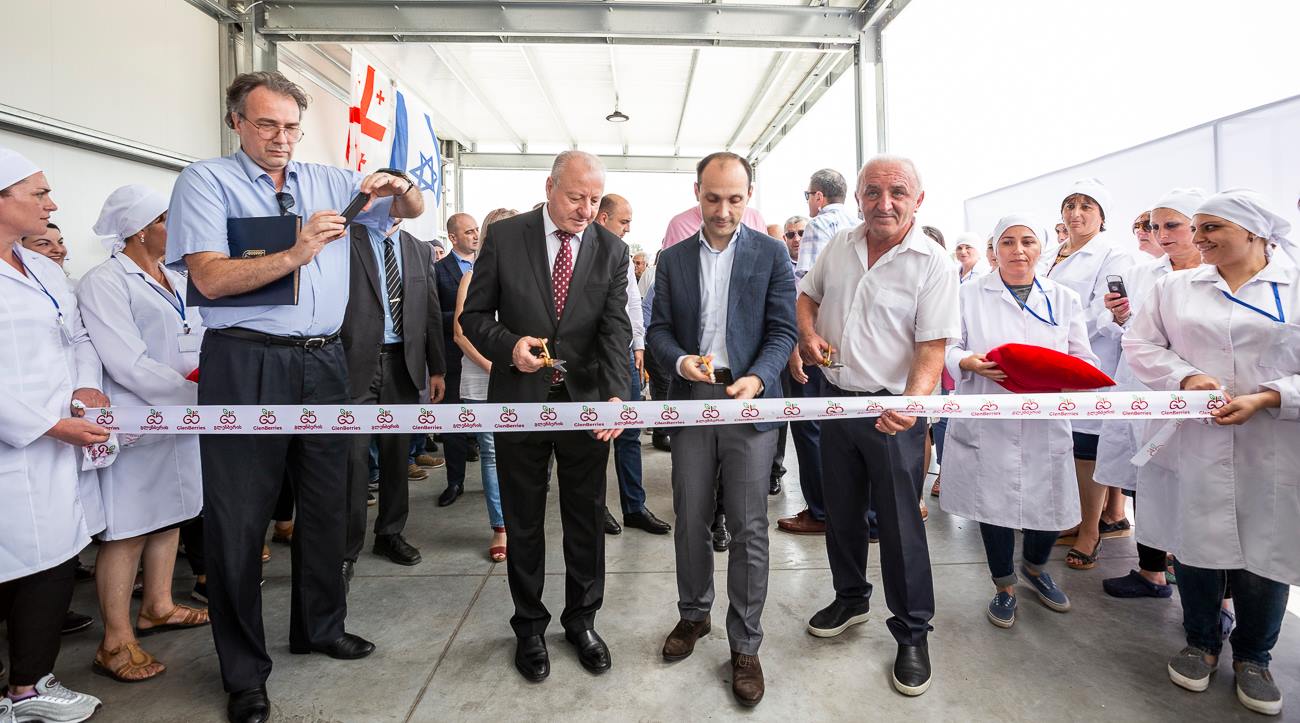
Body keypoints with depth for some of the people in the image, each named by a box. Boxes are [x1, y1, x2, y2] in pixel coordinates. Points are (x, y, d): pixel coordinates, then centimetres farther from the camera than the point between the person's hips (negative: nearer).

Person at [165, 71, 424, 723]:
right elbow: (210, 278, -12)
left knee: (326, 504, 14)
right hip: (246, 363, -4)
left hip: (323, 362, 5)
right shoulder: (206, 181, 0)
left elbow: (413, 210, 17)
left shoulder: (330, 180, 13)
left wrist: (396, 186, -5)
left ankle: (319, 627, 34)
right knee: (239, 517, 3)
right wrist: (295, 254, -21)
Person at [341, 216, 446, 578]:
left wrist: (436, 368, 10)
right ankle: (346, 548, 12)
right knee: (353, 456, -2)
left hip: (403, 363, 5)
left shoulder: (420, 250, 12)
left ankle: (391, 534, 28)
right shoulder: (344, 239, -2)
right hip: (355, 362, -4)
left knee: (397, 454, 13)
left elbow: (432, 312, 12)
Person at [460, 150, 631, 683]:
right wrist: (507, 344, -21)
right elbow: (474, 314, 0)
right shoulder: (504, 237, -4)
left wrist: (614, 394, -25)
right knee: (523, 522, 13)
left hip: (586, 401, 1)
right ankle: (529, 625, 32)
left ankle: (582, 619, 33)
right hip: (520, 399, 0)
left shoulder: (611, 250, -1)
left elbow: (615, 329, -9)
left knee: (587, 519, 12)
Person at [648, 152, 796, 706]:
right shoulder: (672, 259, 8)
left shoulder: (771, 254, 1)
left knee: (748, 529, 2)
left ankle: (745, 645, 17)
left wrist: (757, 378, -21)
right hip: (691, 400, 3)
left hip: (748, 402, -2)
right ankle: (693, 614, 34)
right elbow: (658, 328, 8)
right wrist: (681, 359, -14)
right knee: (691, 521, 13)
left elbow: (783, 330, -3)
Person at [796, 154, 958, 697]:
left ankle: (912, 635, 22)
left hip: (893, 409, -5)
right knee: (841, 511, 18)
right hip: (837, 398, 5)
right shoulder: (840, 248, 3)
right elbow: (806, 295, 18)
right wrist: (808, 333, -4)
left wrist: (910, 404, -36)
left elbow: (931, 351, -18)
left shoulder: (934, 264, -13)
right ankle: (850, 599, 40)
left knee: (900, 525, 2)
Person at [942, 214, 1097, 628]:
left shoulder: (1064, 299, 11)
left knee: (1051, 508, 5)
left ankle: (1034, 566, 40)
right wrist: (969, 363, -20)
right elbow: (947, 347, 1)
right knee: (993, 505, 6)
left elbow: (1083, 360, 8)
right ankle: (1004, 586, 32)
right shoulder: (970, 295, 3)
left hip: (1045, 427, 2)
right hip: (987, 425, -2)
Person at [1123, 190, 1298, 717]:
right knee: (1195, 542, 9)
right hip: (1192, 445, 2)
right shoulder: (1174, 287, 9)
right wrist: (1184, 378, -12)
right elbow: (1140, 345, 4)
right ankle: (1201, 644, 31)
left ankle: (1253, 657, 30)